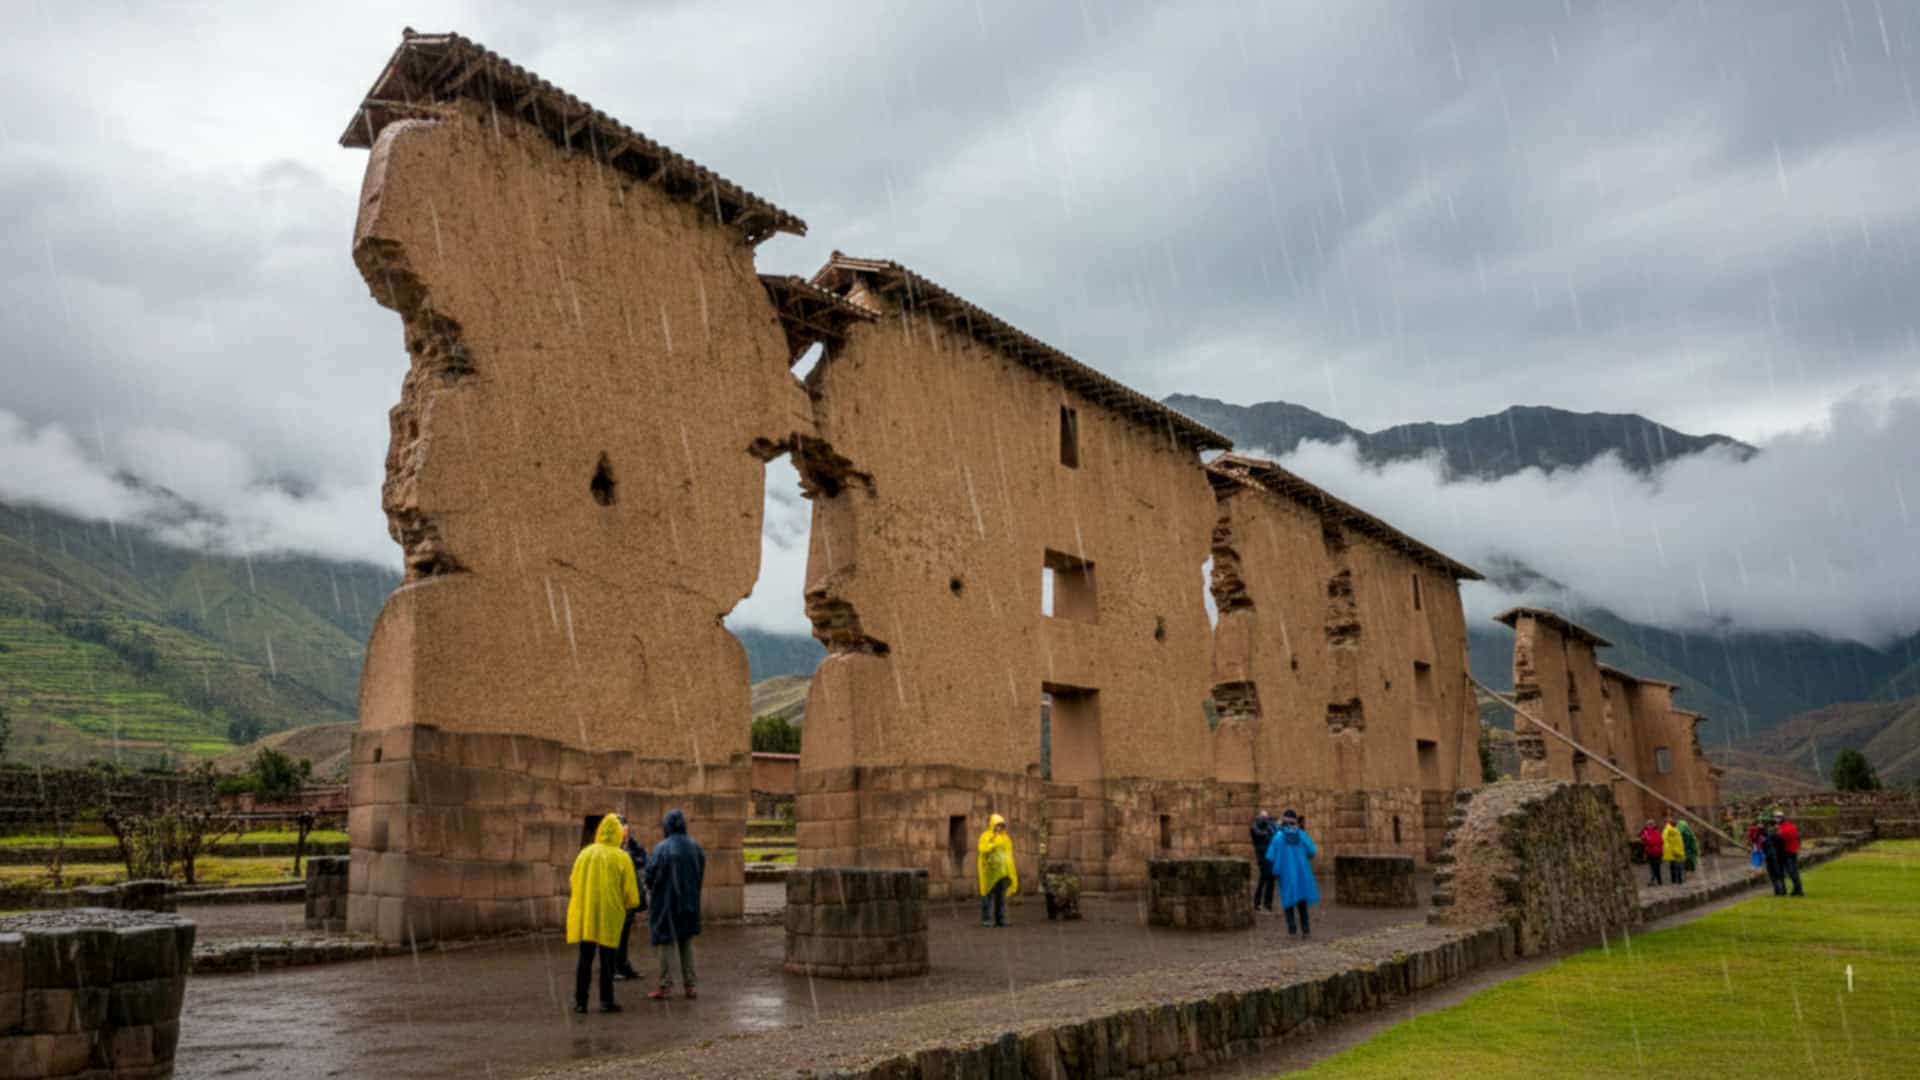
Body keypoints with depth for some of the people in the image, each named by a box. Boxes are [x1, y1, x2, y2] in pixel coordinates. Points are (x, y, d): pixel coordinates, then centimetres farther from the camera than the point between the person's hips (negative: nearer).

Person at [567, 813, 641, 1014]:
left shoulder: (585, 853, 3)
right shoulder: (622, 857, -6)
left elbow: (572, 884, 9)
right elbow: (630, 892, -6)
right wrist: (627, 904, 14)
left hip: (584, 914, 3)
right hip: (610, 915, -3)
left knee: (585, 958, 10)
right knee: (607, 959, 6)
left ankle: (580, 1002, 10)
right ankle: (606, 1001, 6)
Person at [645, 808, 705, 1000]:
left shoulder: (662, 848, -14)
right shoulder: (696, 847, -1)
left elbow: (651, 875, -10)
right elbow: (702, 874, 6)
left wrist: (650, 892, 9)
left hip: (666, 900, -4)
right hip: (690, 901, 4)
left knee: (667, 943, 4)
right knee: (687, 942, 13)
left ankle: (666, 986, 6)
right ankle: (689, 985, 14)